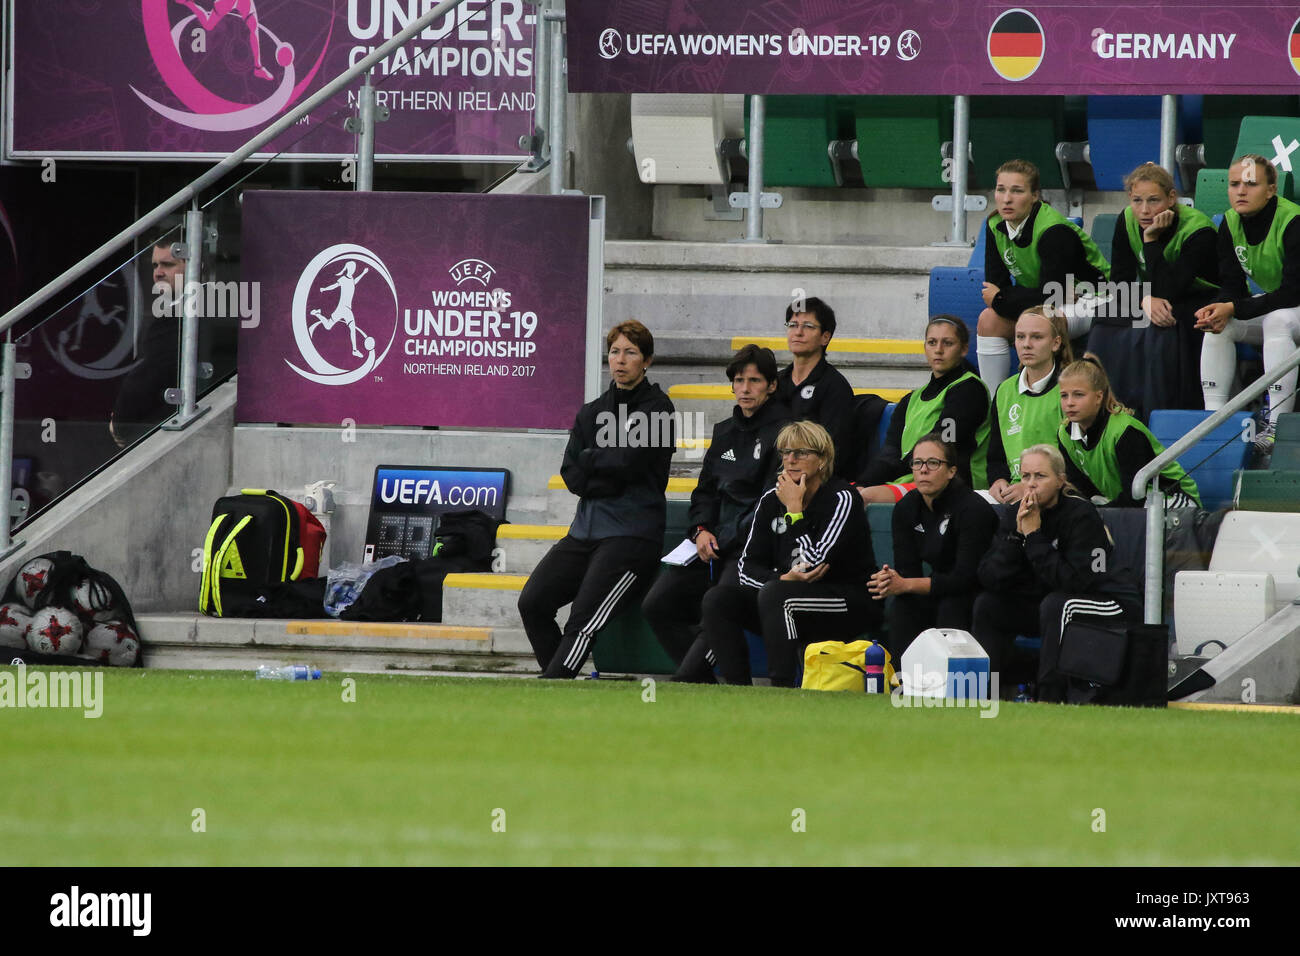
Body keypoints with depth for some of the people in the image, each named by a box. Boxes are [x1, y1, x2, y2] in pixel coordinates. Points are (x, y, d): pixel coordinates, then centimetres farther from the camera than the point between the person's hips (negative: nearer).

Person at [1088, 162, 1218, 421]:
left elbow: (1166, 290, -30)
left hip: (1199, 302, -6)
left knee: (1163, 329, -35)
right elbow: (1119, 281, -8)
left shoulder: (1198, 230, -24)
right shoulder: (1127, 222, -8)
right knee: (1106, 318, -20)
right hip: (1155, 302, 6)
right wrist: (1145, 300, -29)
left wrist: (1152, 240, -33)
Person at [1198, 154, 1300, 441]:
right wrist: (1218, 311, -27)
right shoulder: (1231, 224, -4)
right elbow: (1232, 285, -3)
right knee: (1219, 325, -17)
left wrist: (1234, 309, -33)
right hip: (1269, 307, 7)